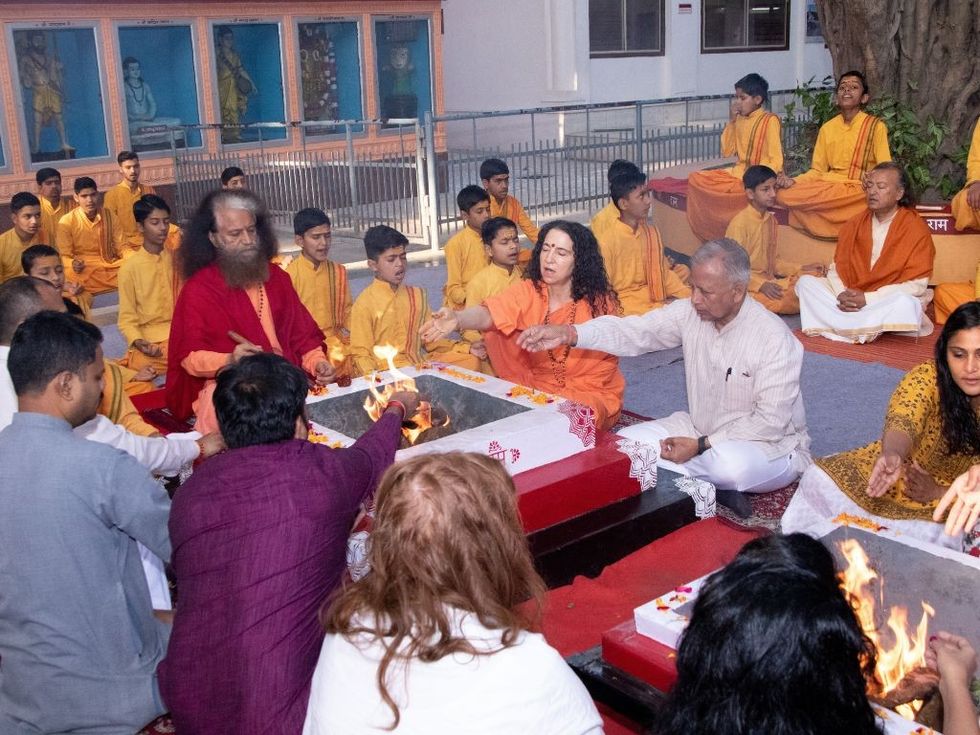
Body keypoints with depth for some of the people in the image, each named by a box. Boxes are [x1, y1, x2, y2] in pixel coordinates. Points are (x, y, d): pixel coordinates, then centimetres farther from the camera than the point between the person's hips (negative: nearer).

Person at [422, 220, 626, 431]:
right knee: (496, 333, -13)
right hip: (539, 388, 4)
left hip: (591, 395, -3)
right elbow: (489, 313, -27)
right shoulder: (529, 291, -8)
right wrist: (457, 318, -48)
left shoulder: (600, 301, -11)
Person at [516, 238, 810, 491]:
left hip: (770, 445, -6)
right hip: (698, 430, 6)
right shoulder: (689, 312, -8)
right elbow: (634, 332, -13)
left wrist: (701, 446, -26)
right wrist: (568, 333, -28)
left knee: (732, 465, -41)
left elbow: (771, 421, -23)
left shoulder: (775, 339, -23)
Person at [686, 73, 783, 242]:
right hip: (739, 173, 8)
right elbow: (726, 151, 12)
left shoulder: (770, 121, -9)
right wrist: (731, 121, 3)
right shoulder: (739, 119, 11)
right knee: (696, 178, -10)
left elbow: (775, 161, -13)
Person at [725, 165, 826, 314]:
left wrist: (802, 269, 5)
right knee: (783, 301, -33)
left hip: (770, 282, 7)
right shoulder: (740, 223, -13)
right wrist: (761, 285, -24)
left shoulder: (771, 220, 12)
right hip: (748, 286, -7)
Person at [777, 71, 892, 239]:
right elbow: (818, 171, 13)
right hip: (829, 187, 5)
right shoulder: (827, 128, 14)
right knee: (784, 194, -23)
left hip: (859, 191, -4)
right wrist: (793, 181, -8)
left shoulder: (876, 126, 1)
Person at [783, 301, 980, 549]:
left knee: (939, 537, -32)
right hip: (903, 470, 1)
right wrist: (892, 455, -62)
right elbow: (901, 422, -41)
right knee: (821, 479, -19)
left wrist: (937, 493, -27)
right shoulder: (928, 377, -21)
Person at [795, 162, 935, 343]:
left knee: (905, 303, -37)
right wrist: (842, 295, -16)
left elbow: (917, 285, -13)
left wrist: (868, 299, -21)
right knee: (805, 282, -13)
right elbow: (837, 268, 7)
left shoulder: (916, 229, -8)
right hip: (850, 298, 5)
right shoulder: (854, 224, 7)